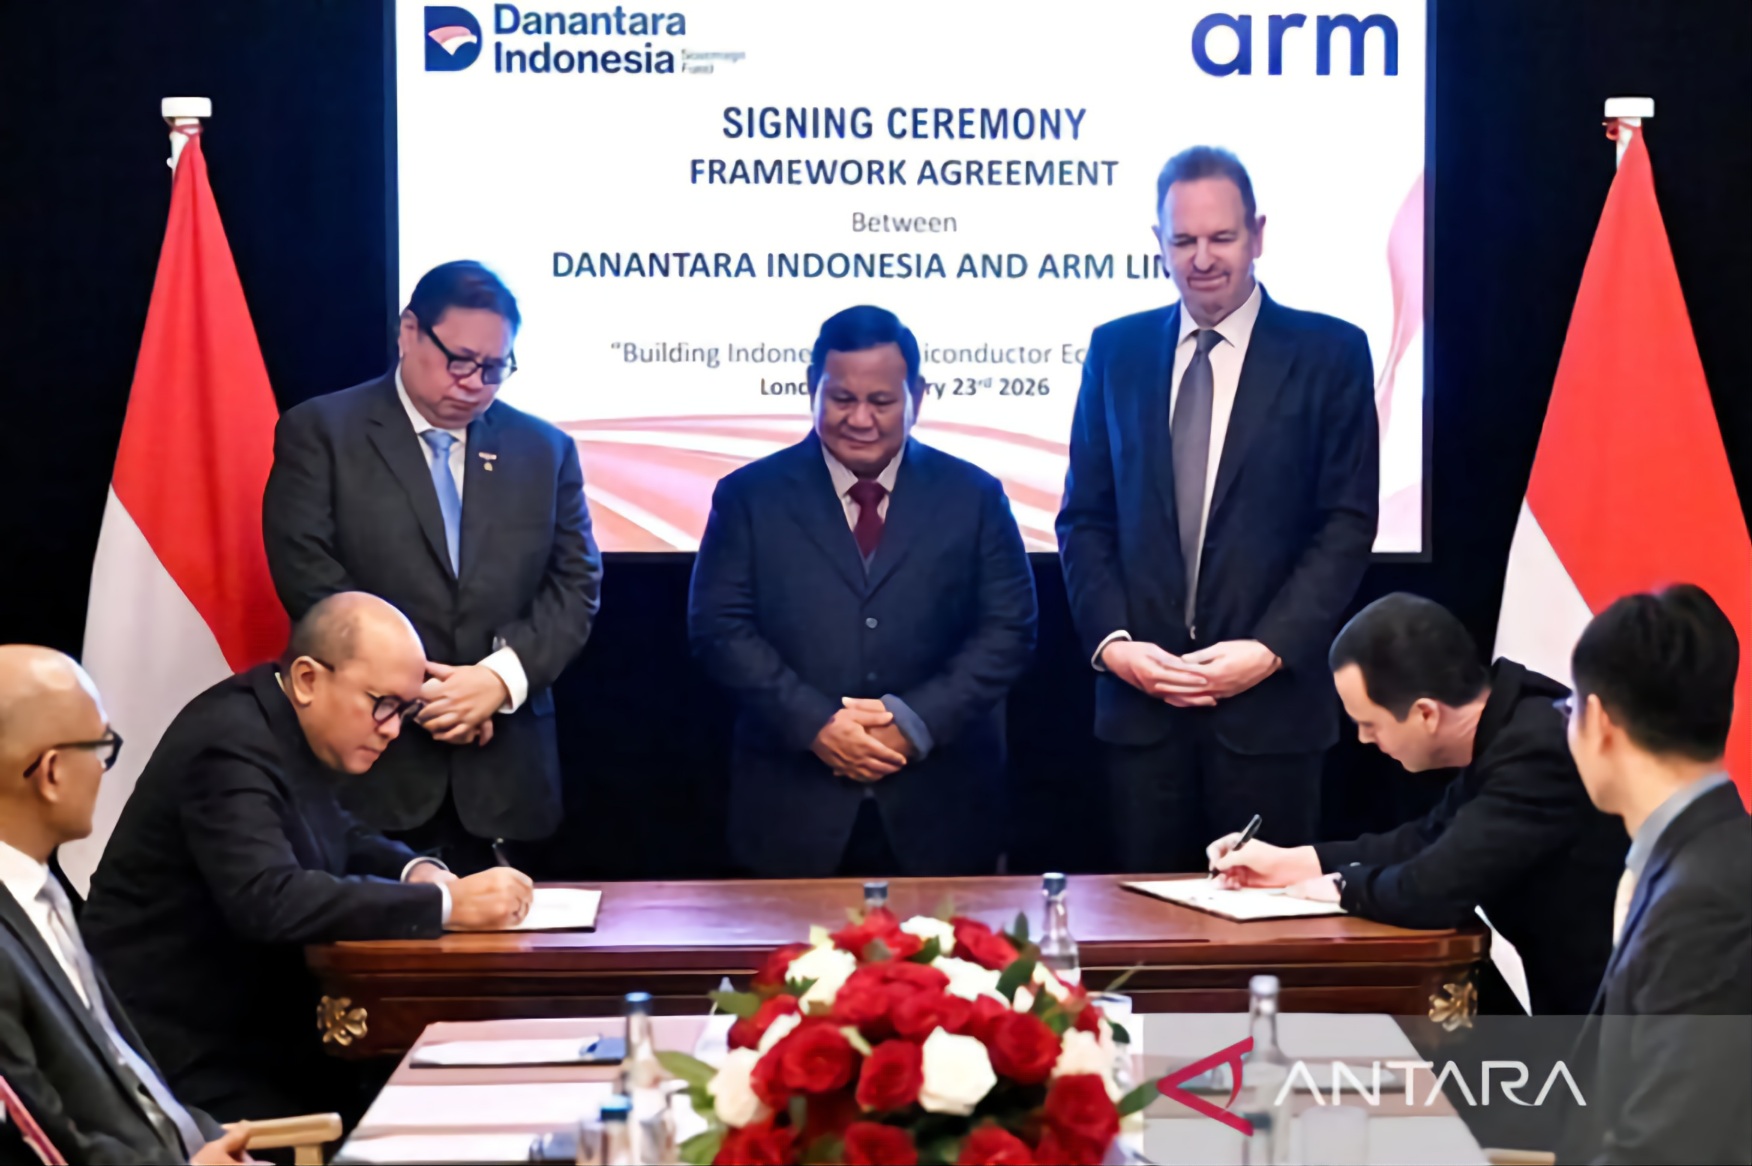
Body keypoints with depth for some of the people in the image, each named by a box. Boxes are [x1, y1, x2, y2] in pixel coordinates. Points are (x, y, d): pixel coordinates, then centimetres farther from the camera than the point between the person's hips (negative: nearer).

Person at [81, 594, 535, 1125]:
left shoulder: (287, 725, 6)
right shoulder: (233, 746, -21)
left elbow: (335, 838, 22)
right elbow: (270, 901, -34)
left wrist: (414, 871, 0)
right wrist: (445, 903, -32)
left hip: (247, 1017, 9)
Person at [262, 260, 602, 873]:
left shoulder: (545, 450, 12)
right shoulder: (320, 432, 1)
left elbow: (576, 583, 6)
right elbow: (309, 575, -8)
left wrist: (501, 676, -11)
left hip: (503, 769, 3)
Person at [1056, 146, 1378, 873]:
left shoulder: (1329, 354, 1)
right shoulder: (1116, 351, 9)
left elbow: (1348, 524, -3)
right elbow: (1085, 517, 10)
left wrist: (1270, 649, -12)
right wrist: (1110, 640, -5)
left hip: (1270, 704, -2)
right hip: (1140, 699, 2)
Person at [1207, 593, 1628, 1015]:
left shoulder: (1538, 749, -26)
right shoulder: (1501, 727, 3)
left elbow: (1439, 886, -28)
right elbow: (1435, 840, 18)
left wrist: (1346, 885, -7)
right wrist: (1293, 861, 14)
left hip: (1604, 1008, -8)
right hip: (1569, 994, 8)